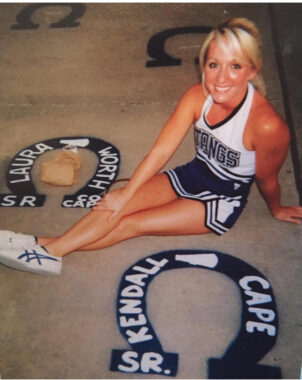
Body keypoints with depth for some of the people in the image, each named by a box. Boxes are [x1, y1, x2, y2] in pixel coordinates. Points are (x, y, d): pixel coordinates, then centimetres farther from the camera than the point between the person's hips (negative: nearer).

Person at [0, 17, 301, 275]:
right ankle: (48, 249, -14)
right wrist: (125, 194, -18)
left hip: (224, 200, -4)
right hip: (192, 175, 5)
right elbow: (161, 150, -15)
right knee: (117, 206, -15)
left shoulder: (267, 124, -32)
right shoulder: (197, 96, -17)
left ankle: (50, 249, -8)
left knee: (132, 223, -14)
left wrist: (276, 209, 5)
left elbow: (266, 181, -13)